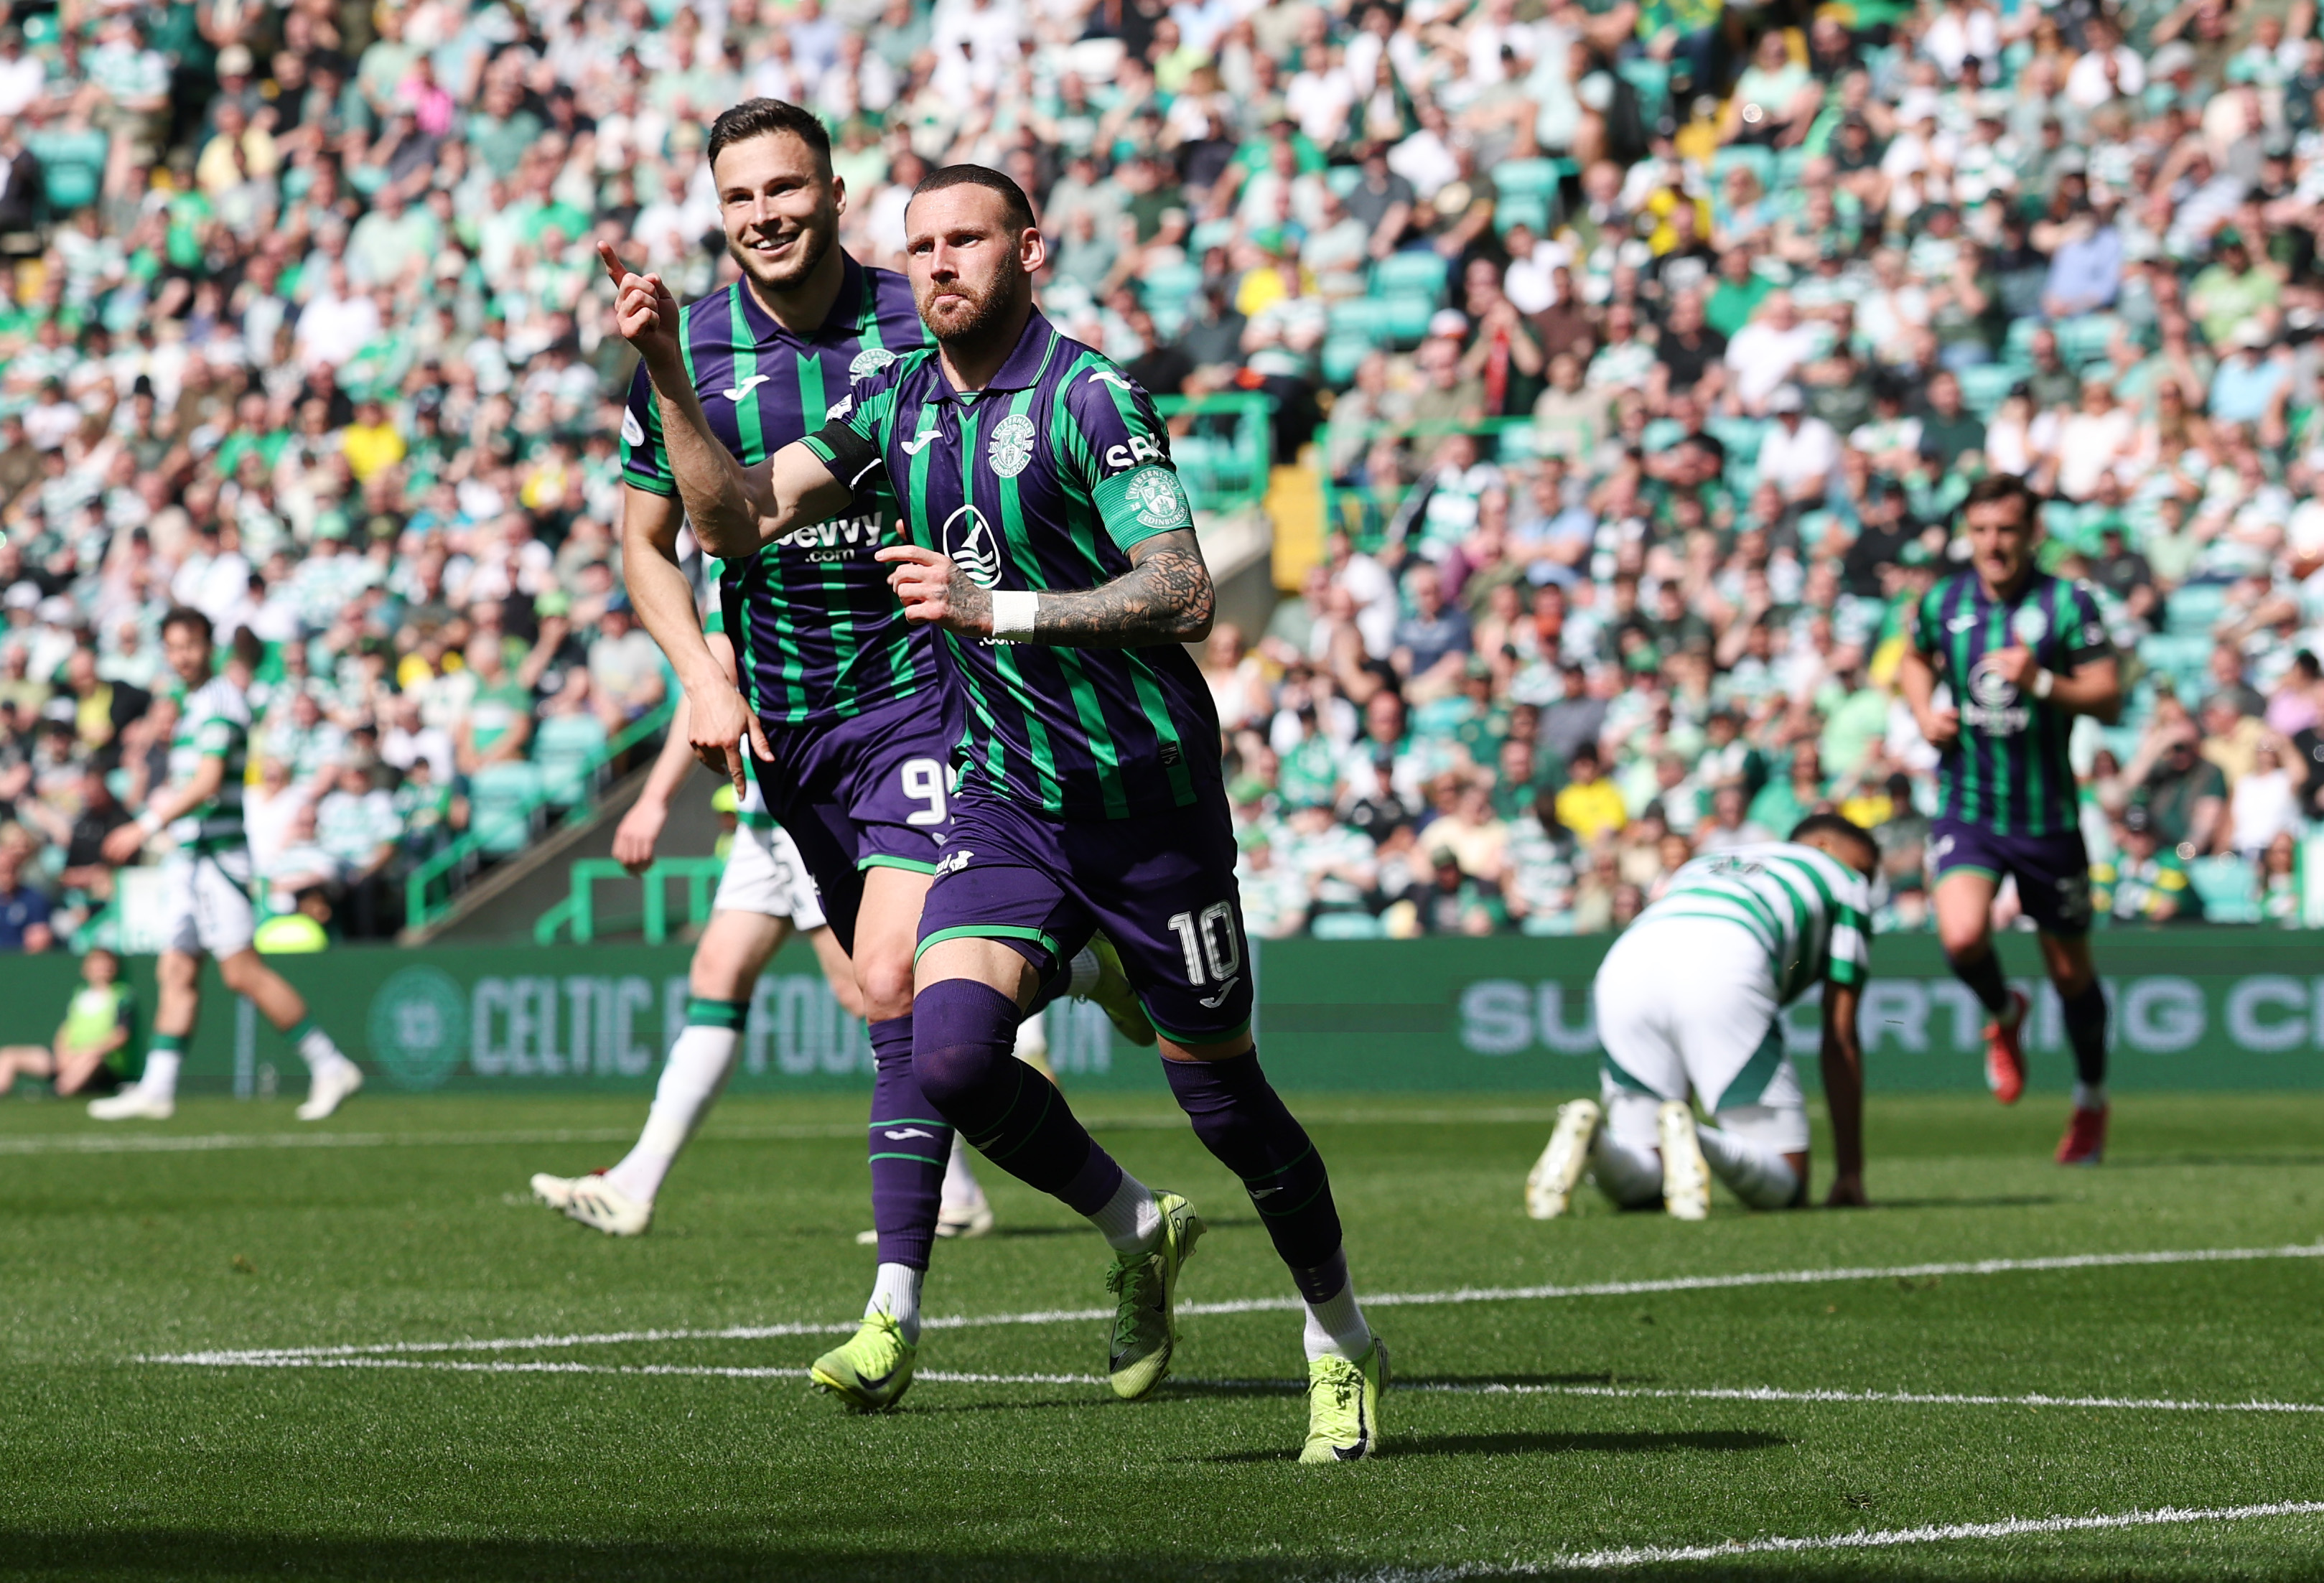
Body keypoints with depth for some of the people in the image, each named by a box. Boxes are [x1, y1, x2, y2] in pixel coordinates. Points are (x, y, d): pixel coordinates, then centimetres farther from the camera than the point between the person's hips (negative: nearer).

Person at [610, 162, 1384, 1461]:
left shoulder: (1089, 401, -16)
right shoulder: (896, 404, 6)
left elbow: (1185, 596, -23)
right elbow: (741, 516, 5)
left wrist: (1003, 609, -29)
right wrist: (668, 373, -6)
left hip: (1152, 801, -5)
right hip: (1006, 800, 5)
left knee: (1222, 1098, 3)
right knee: (952, 1051, -18)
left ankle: (1343, 1343, 28)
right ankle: (1140, 1234, 10)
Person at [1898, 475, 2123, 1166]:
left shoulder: (2067, 604, -8)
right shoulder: (1943, 603, 1)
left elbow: (2108, 698, -11)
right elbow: (1916, 661, 23)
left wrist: (2042, 681, -27)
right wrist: (1925, 712, 3)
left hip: (2047, 816, -1)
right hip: (1965, 807, 2)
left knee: (2070, 971, 8)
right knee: (1962, 938, -23)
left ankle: (2091, 1104, 31)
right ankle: (2004, 1015, 13)